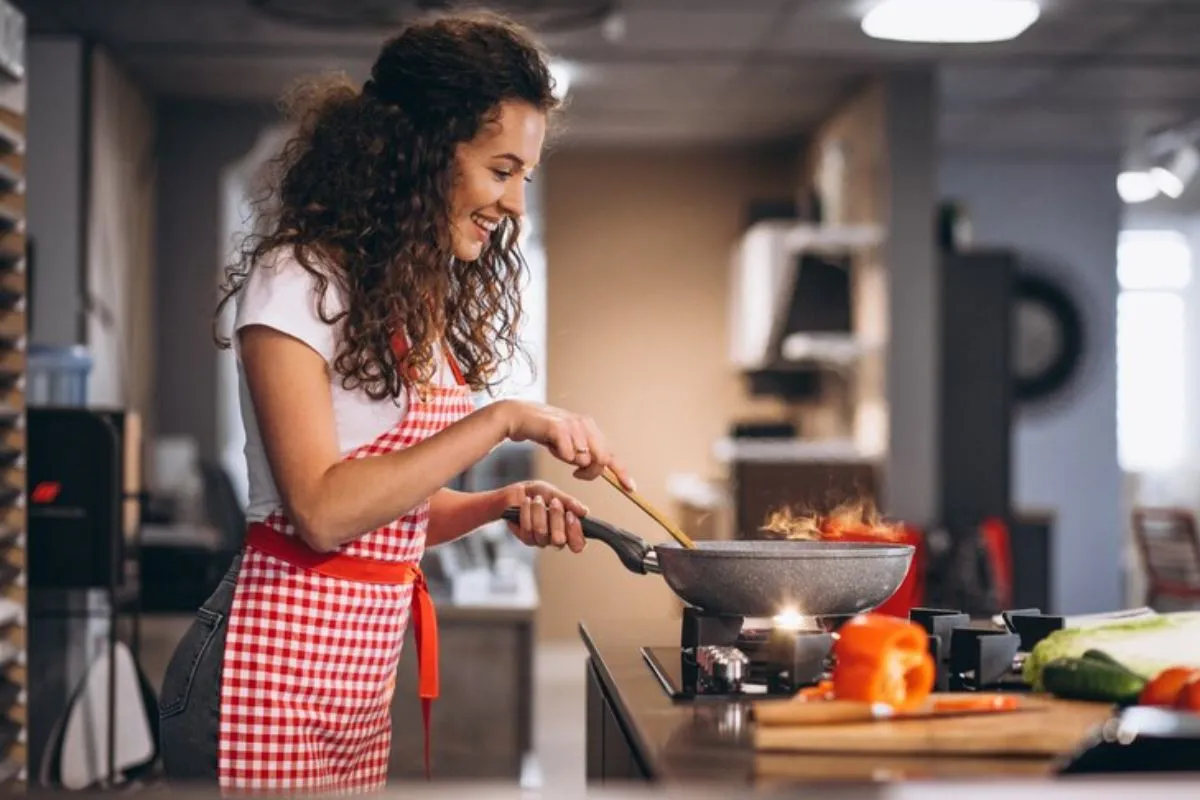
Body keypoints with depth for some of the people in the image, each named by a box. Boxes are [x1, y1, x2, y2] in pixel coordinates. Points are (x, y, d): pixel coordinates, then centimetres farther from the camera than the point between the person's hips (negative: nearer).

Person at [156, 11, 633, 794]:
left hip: (366, 672, 8)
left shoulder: (426, 303, 11)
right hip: (274, 670, -8)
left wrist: (507, 503, -2)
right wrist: (502, 421, -21)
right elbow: (321, 511, -21)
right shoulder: (299, 280, -13)